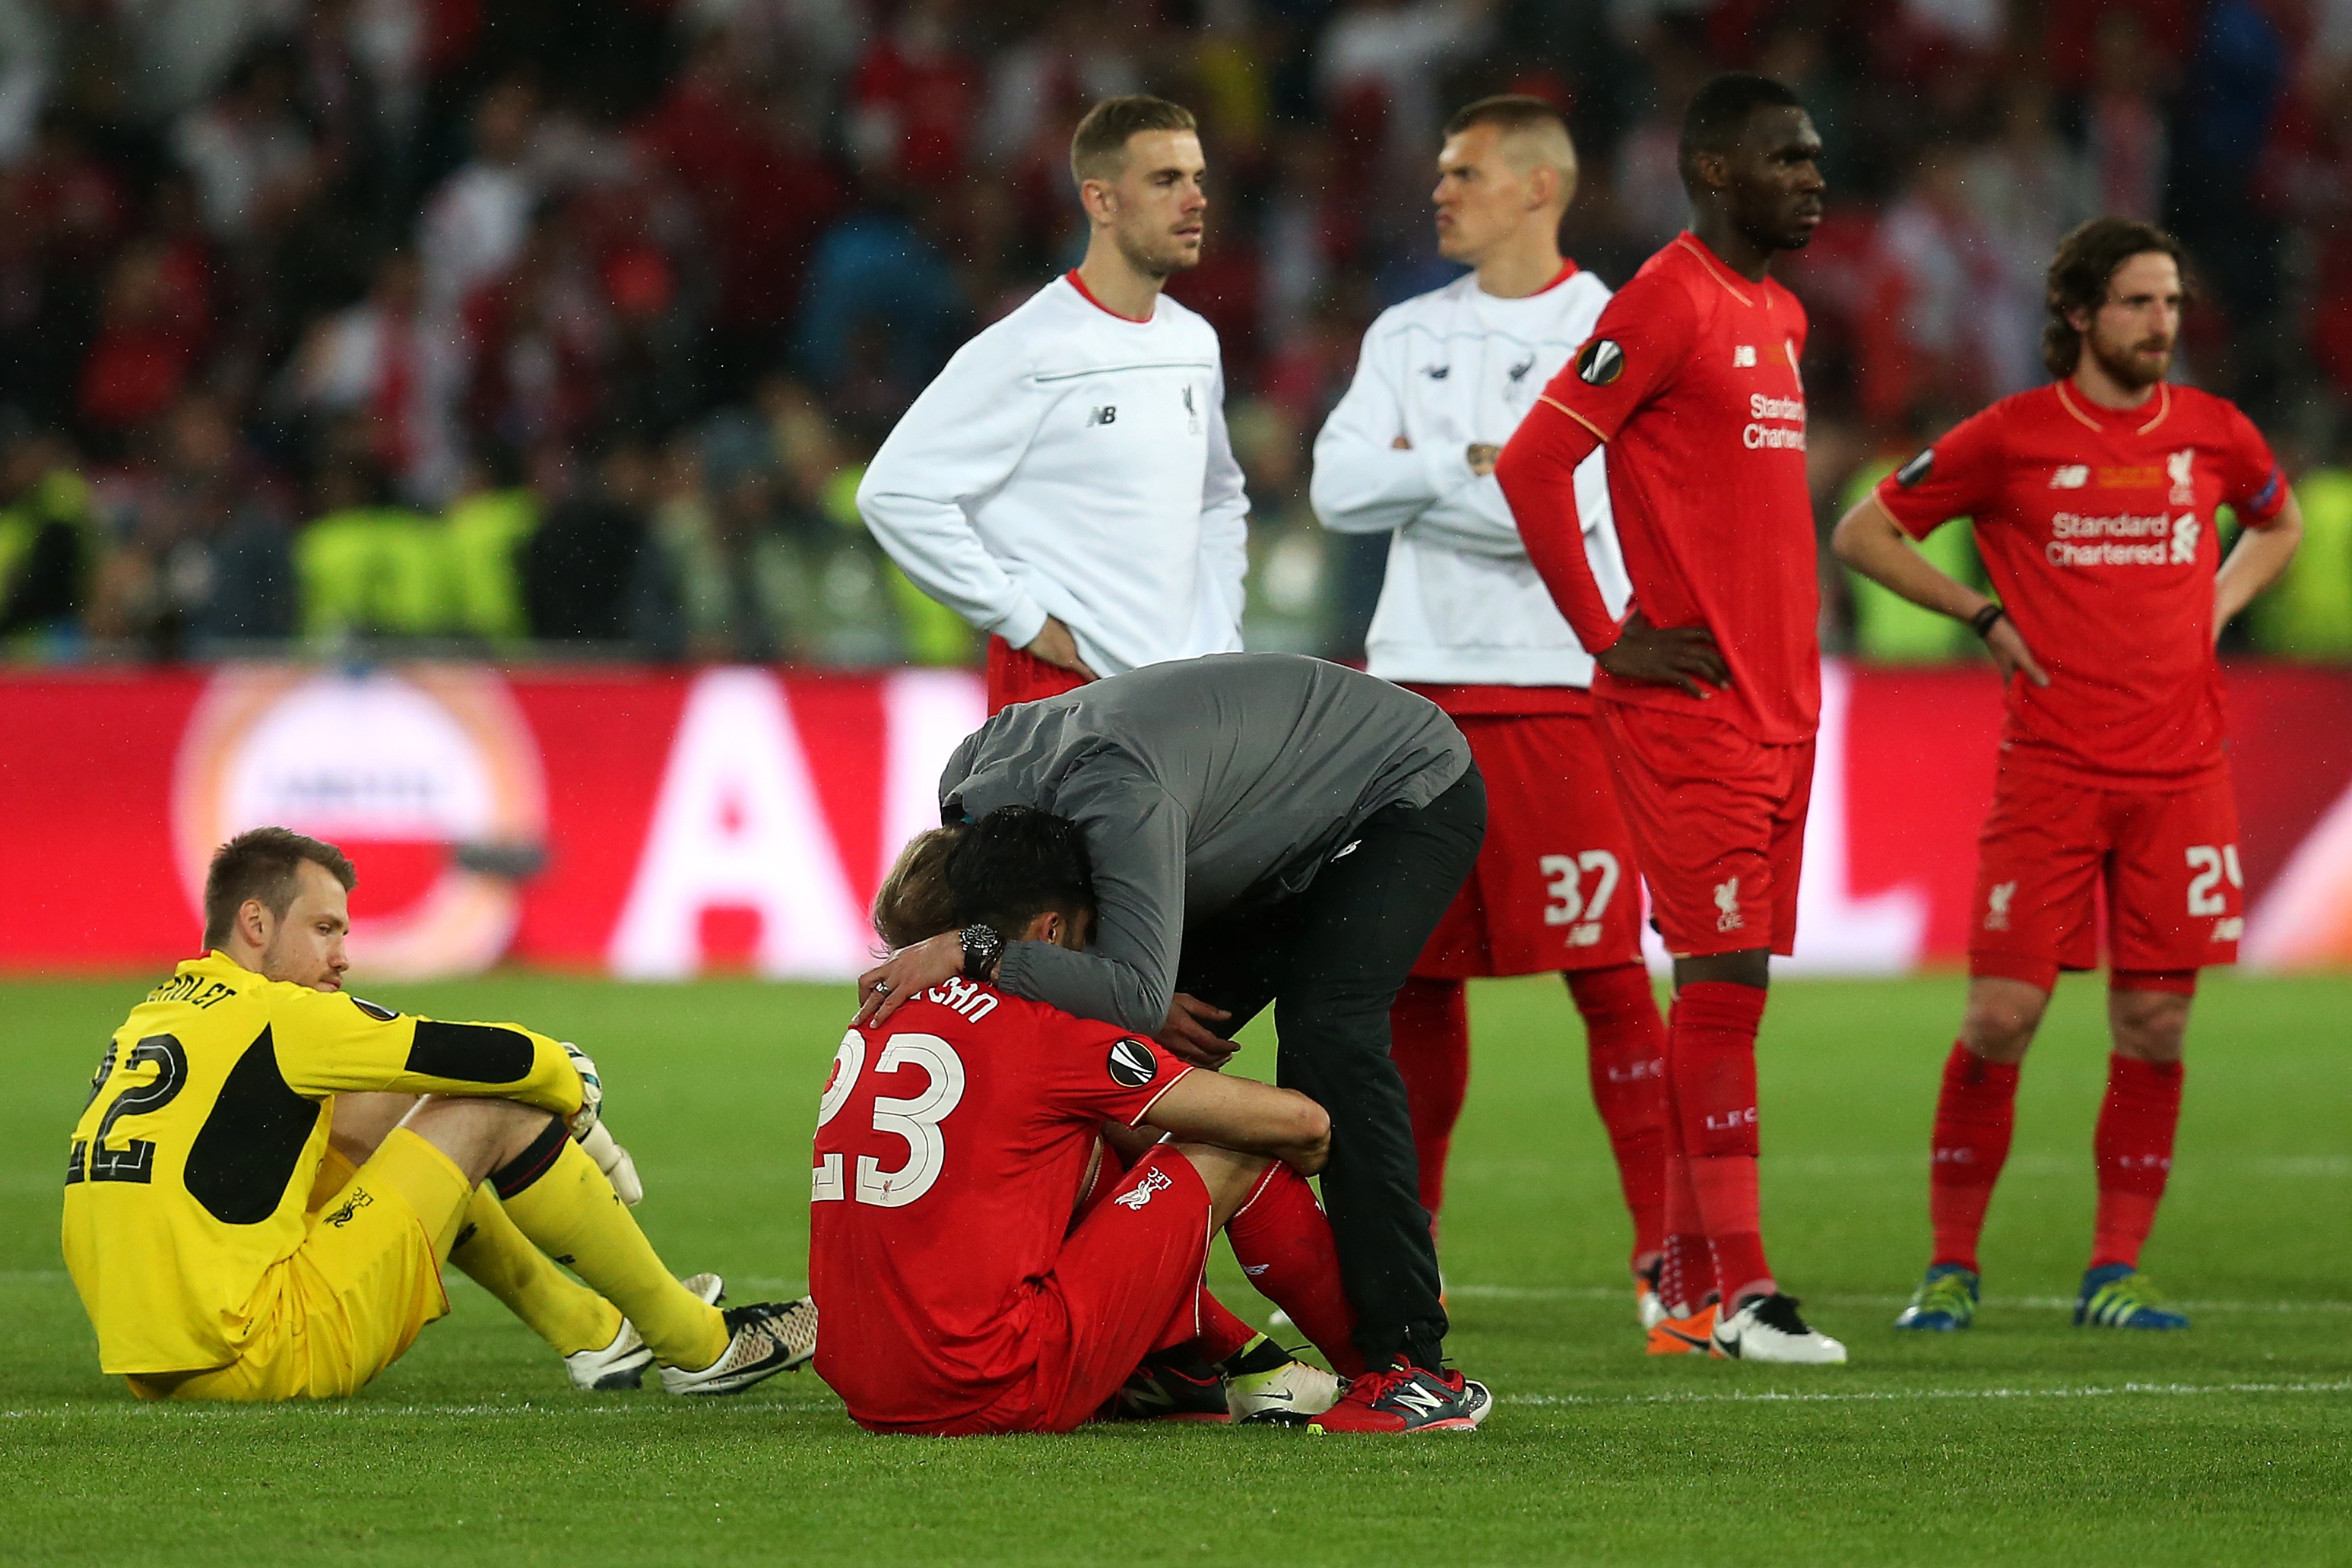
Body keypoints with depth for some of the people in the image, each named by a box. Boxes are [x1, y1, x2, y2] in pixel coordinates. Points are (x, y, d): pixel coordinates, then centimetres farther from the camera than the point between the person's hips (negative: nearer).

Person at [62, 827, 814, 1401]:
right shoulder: (270, 1017, -10)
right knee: (491, 1115, -2)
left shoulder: (160, 1014, 16)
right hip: (264, 1359, -9)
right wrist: (569, 1086, 16)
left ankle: (596, 1330, 31)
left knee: (369, 1113, 25)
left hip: (158, 1369, 9)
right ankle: (700, 1346, 12)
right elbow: (497, 1060, -7)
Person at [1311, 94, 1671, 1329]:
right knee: (1413, 974, 7)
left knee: (1607, 972, -9)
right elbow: (1340, 487, 3)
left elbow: (1558, 503, -14)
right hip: (1417, 690, 5)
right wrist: (1471, 466, -7)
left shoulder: (1607, 331, -3)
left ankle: (1663, 1242, -5)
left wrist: (1419, 473, -4)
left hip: (1556, 690, -5)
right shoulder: (1410, 335, 14)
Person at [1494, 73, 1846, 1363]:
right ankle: (1744, 1291, -12)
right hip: (1690, 709, -9)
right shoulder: (1667, 303, -11)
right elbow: (1531, 466, -16)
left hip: (1778, 702, 9)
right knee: (1723, 979, -11)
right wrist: (1610, 639, -12)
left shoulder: (1779, 317, 18)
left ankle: (1683, 1280, 12)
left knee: (1726, 988, 8)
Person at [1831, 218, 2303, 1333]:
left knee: (2154, 1024, 1)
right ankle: (1951, 1265, 5)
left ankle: (2115, 1274, 9)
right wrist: (1986, 618, -1)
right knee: (2002, 1014, -6)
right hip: (2051, 771, -3)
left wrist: (2216, 608, 11)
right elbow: (1863, 534, 6)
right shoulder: (2012, 437, -2)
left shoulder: (2214, 435, 7)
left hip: (2181, 770, 3)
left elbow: (2278, 524, 29)